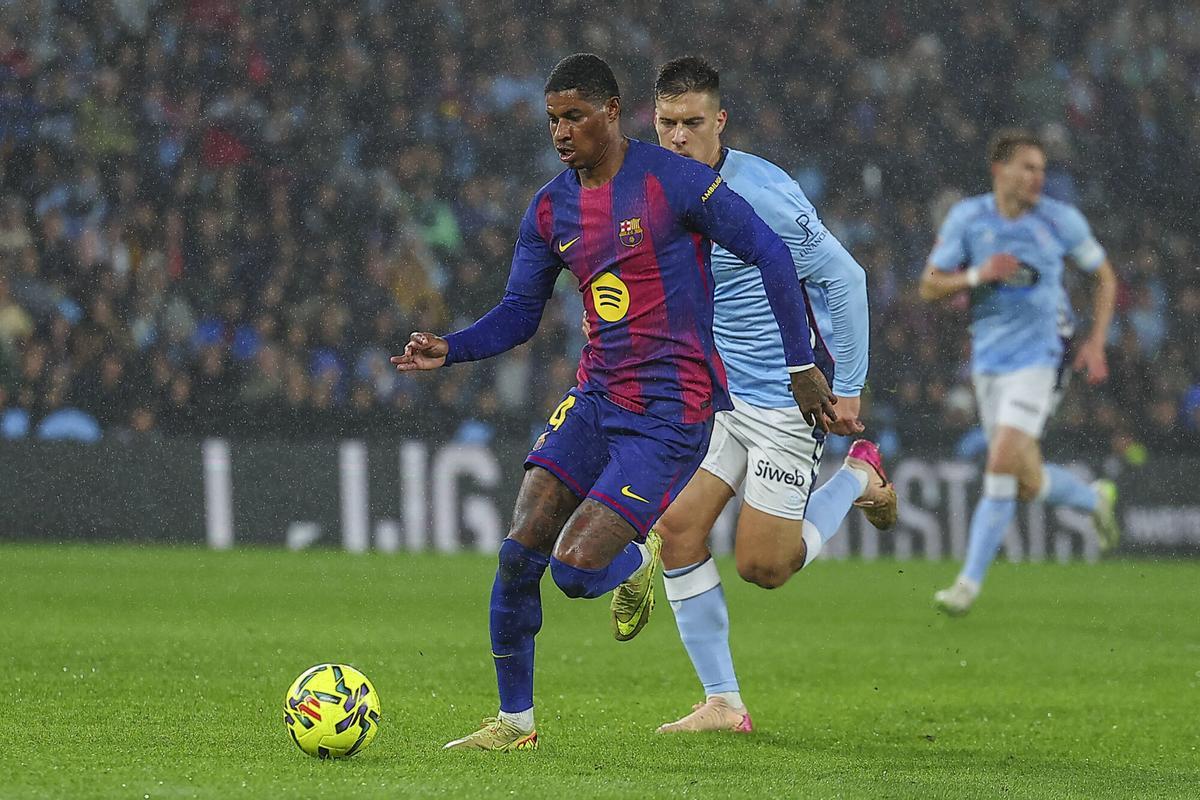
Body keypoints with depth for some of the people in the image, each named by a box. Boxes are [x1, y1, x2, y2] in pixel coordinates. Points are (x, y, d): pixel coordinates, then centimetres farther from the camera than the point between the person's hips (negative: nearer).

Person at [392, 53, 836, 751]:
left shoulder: (673, 182, -11)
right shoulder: (551, 210, 8)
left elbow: (770, 253, -7)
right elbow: (519, 315, 13)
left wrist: (802, 364, -6)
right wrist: (450, 350, -6)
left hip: (671, 413, -6)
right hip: (596, 399, 6)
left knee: (575, 570, -18)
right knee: (519, 554, -8)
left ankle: (639, 563, 19)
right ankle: (515, 722, 8)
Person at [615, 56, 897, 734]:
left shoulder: (760, 191, -20)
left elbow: (844, 279, -17)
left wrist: (848, 388, -16)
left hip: (787, 399, -7)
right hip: (715, 396, 7)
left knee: (761, 566, -6)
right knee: (677, 529, -6)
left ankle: (860, 479, 20)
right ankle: (723, 704, 1)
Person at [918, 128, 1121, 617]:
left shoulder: (1060, 220, -3)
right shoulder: (966, 218, 0)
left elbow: (1104, 277, 11)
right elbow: (929, 287, 0)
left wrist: (1096, 344, 1)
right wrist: (977, 274, -18)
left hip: (1040, 356, -3)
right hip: (989, 359, 3)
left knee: (1003, 462, -19)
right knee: (1027, 484, 6)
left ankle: (970, 581, -13)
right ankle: (1095, 499, 39)